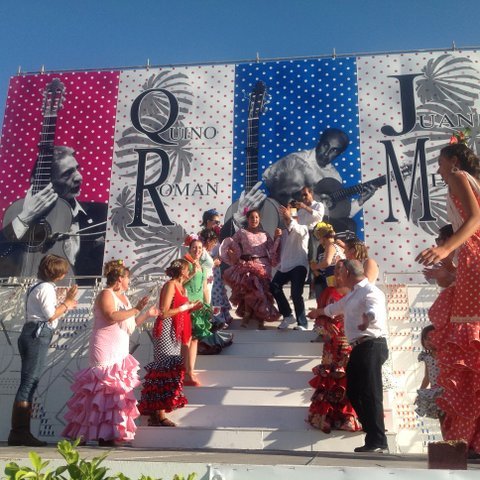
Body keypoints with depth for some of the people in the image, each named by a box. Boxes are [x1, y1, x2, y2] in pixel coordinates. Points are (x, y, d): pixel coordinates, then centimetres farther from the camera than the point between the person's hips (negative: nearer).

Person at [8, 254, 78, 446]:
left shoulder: (37, 287, 22)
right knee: (29, 383, -10)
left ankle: (20, 431, 10)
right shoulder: (46, 287, -8)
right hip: (38, 336, -10)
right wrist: (67, 302, -1)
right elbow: (51, 315, -14)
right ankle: (19, 432, -8)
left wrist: (65, 304, 24)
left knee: (30, 383, 8)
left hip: (33, 335, 10)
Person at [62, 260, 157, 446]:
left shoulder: (123, 297, 18)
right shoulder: (106, 294, -9)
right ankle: (105, 435, -4)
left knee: (117, 392, 8)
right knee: (107, 391, -9)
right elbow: (111, 317, -26)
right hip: (106, 353, -9)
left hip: (120, 354, 9)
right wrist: (135, 309, -23)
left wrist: (147, 314, 19)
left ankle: (110, 433, 13)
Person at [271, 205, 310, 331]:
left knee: (296, 294, -15)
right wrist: (277, 237, 0)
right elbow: (277, 250, 18)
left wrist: (289, 218, -38)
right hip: (284, 266, 8)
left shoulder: (302, 228, 3)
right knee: (274, 287, 10)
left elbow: (299, 231, -24)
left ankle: (302, 324, -5)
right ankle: (287, 316, 23)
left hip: (298, 266, -7)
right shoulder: (284, 232, 22)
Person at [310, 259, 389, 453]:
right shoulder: (353, 295, 25)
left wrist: (368, 318, -54)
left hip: (371, 346, -10)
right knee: (354, 393, 9)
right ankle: (373, 437, 12)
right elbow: (336, 307, 45)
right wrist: (319, 311, 61)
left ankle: (378, 442, -10)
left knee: (370, 394, -13)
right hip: (359, 348, 10)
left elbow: (376, 310, -32)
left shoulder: (370, 292, -9)